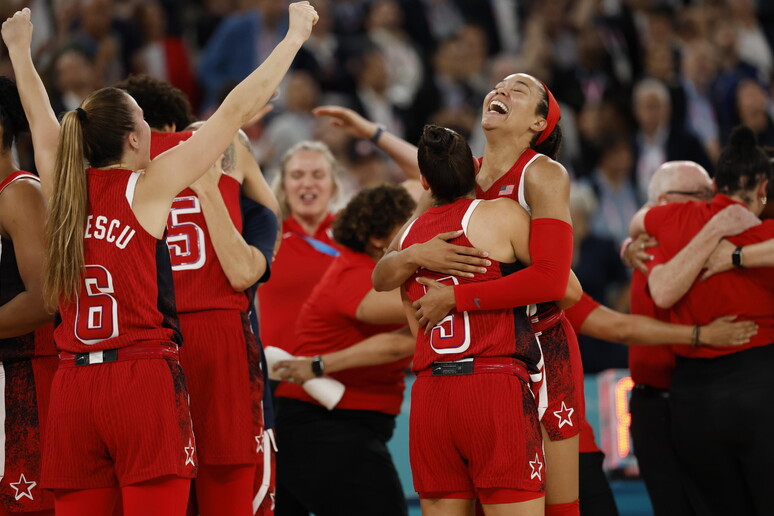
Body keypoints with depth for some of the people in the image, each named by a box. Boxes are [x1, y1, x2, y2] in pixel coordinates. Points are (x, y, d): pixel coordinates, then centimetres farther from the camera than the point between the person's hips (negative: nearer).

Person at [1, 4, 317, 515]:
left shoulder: (64, 189, 9)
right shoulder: (149, 186, -3)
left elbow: (41, 119, 28)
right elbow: (237, 109, 0)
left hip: (73, 383, 5)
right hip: (144, 379, -5)